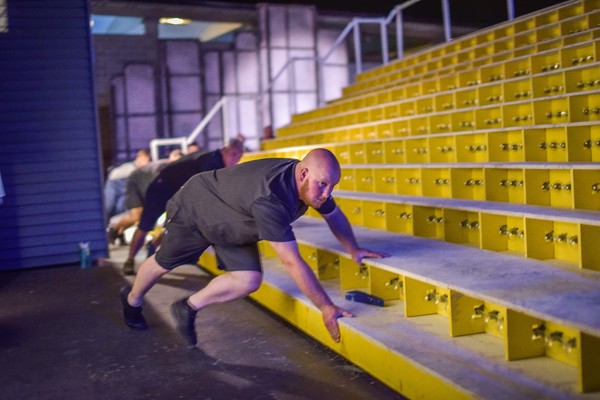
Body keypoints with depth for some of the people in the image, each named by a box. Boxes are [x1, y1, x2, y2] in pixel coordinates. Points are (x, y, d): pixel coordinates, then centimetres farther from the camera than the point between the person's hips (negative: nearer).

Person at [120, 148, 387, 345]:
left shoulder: (312, 183, -21)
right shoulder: (269, 199, -46)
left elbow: (334, 214, 2)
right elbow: (292, 263, -44)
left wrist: (354, 250, 0)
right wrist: (326, 307, -40)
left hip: (231, 225, 7)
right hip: (193, 208, -7)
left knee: (248, 281, -9)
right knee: (164, 264, 17)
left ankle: (188, 308, 12)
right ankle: (131, 301, 48)